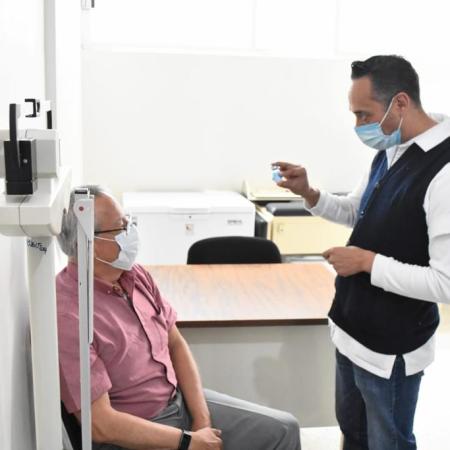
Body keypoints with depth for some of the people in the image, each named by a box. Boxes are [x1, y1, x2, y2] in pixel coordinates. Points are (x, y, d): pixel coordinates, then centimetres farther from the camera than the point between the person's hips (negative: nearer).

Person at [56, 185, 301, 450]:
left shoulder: (135, 275, -1)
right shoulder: (68, 315, -24)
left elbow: (175, 344, 6)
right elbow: (101, 424, -23)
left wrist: (202, 420, -4)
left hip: (180, 401, 7)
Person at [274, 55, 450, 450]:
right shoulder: (389, 153, 2)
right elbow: (356, 212, 17)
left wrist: (368, 262, -23)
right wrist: (309, 193, 0)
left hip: (391, 349, -8)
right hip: (351, 328, 9)